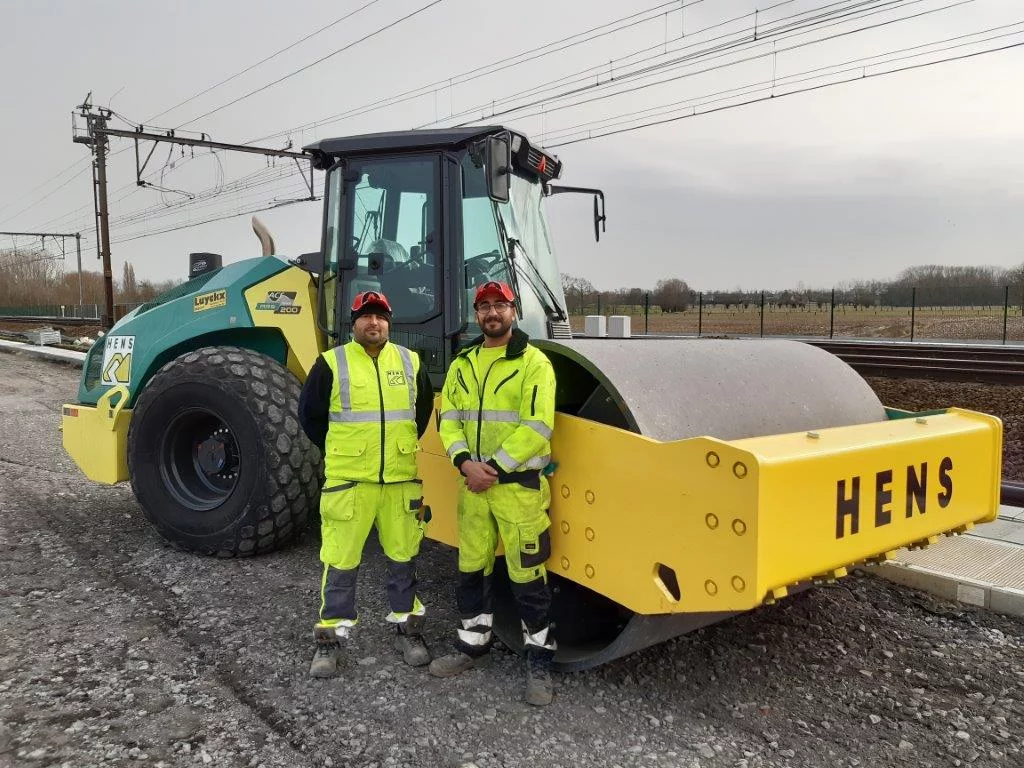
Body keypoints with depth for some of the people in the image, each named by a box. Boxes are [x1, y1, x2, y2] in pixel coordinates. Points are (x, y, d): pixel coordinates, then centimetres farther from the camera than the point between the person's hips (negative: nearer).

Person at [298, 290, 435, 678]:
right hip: (348, 481, -3)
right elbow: (309, 414, 4)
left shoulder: (410, 362, 6)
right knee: (341, 561, 3)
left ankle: (408, 629, 28)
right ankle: (330, 639, 17)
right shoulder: (331, 363, -3)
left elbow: (423, 409, 19)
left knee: (403, 556, 12)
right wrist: (340, 452, 7)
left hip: (401, 479, 3)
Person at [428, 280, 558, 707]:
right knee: (471, 569, 16)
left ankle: (539, 662, 16)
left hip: (518, 483, -5)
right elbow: (450, 421, 7)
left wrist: (495, 469, -17)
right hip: (472, 484, 6)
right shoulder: (461, 365, 11)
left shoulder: (533, 362, -7)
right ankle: (471, 644, 34)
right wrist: (465, 462, -11)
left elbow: (536, 428, -15)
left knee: (527, 576, 1)